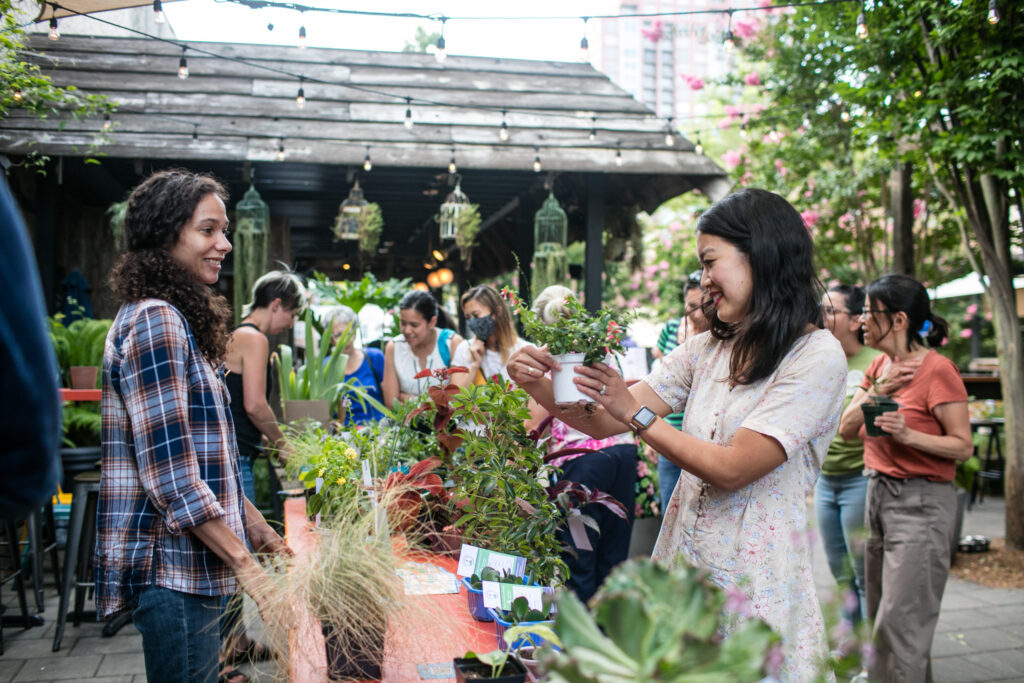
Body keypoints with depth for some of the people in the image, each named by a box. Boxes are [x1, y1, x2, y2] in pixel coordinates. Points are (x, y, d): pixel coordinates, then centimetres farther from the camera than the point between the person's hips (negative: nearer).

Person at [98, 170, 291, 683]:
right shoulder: (155, 321, -17)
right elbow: (171, 476, -22)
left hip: (189, 558, 10)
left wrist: (251, 522, 17)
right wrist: (246, 565, -20)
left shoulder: (178, 321, 14)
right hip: (172, 565, -10)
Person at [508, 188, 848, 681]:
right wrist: (540, 387, -12)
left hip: (754, 586, -6)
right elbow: (608, 422, 2)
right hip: (681, 567, 6)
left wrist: (637, 414, -17)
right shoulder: (705, 350, 7)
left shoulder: (817, 357, -14)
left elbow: (731, 469, -19)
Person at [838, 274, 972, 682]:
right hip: (877, 491, 8)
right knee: (880, 615, 15)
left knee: (899, 624, -5)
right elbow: (847, 429, 4)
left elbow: (963, 446, -14)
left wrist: (908, 435, -28)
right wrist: (877, 390, -10)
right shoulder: (879, 365, 10)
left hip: (920, 502, -8)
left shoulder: (937, 369, -13)